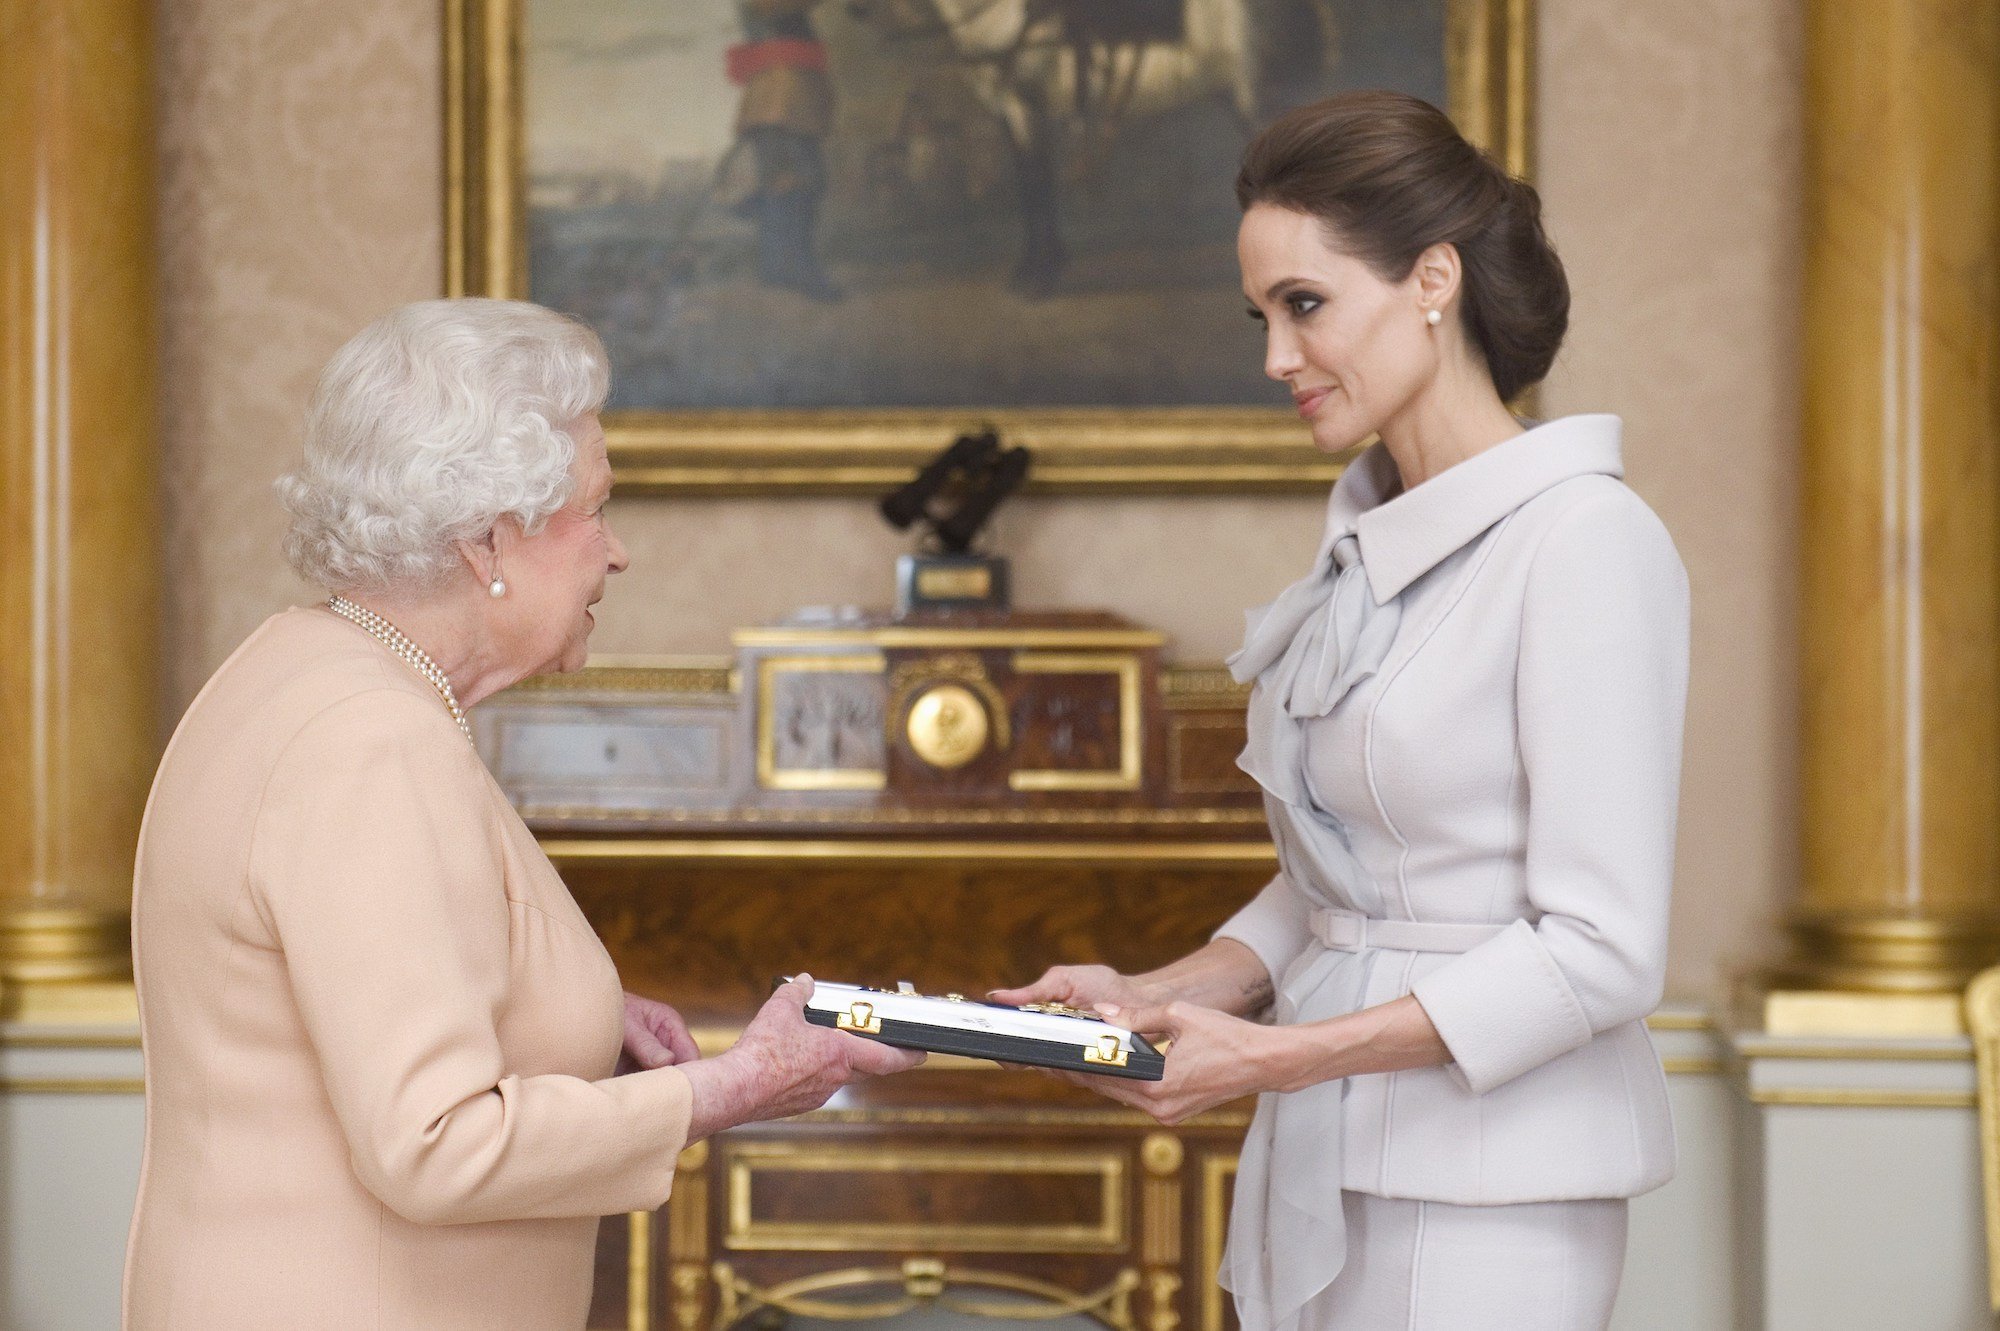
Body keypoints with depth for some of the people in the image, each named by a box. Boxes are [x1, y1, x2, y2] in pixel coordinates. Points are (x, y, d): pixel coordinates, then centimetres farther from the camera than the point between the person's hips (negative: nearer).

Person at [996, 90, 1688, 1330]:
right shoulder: (1371, 540, 12)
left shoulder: (1584, 542, -13)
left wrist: (1275, 1056, -19)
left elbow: (1602, 950, -18)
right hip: (1326, 1165, 7)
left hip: (1489, 1197, -7)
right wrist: (1160, 995, 1)